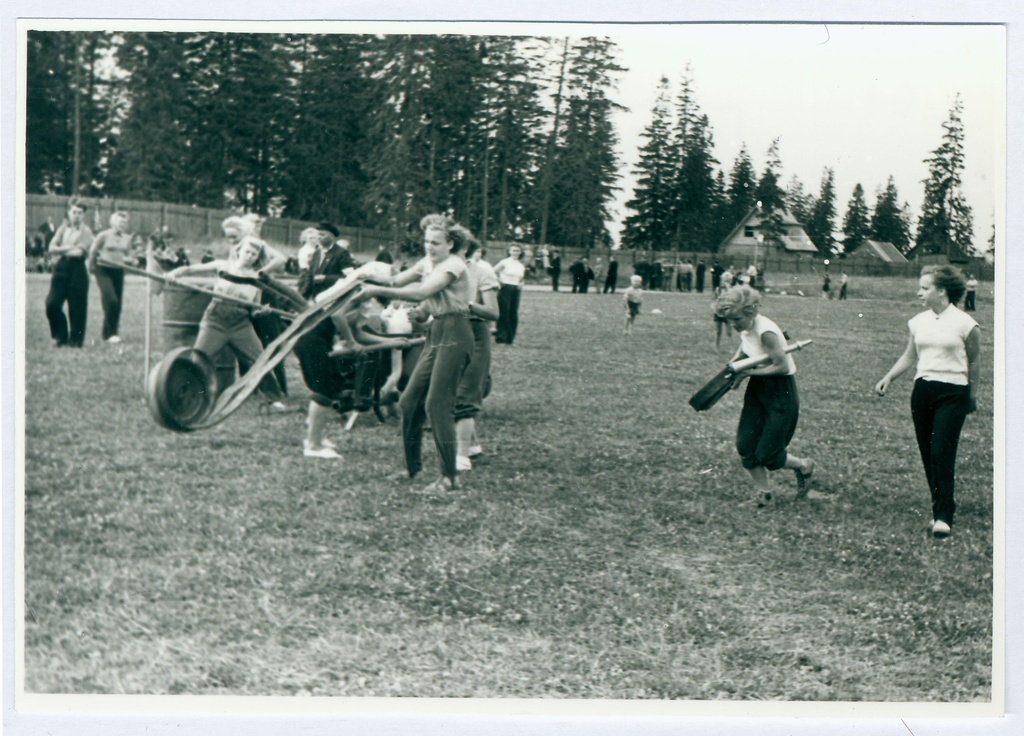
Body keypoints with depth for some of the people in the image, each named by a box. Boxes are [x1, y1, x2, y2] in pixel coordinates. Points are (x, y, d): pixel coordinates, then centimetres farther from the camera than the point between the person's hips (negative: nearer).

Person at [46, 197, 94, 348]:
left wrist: (61, 250, -3)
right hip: (61, 268, 4)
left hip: (77, 269, -4)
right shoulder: (63, 228, 10)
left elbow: (79, 252, -14)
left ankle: (75, 339, 12)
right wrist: (68, 248, -12)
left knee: (76, 307, 0)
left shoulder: (86, 231, -2)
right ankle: (60, 336, 12)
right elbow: (51, 248, 1)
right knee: (52, 304, -4)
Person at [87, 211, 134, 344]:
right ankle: (109, 333, -9)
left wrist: (127, 260, -1)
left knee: (117, 304, 5)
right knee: (111, 300, -17)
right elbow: (92, 251, 3)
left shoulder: (127, 238, 8)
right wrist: (92, 267, 8)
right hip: (104, 270, -5)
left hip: (118, 271, 5)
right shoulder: (104, 235, -5)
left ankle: (112, 333, 16)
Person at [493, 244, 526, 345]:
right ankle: (501, 338, -4)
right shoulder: (505, 262, -3)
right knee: (504, 313, -8)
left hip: (516, 290, 5)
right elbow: (493, 272, -4)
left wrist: (520, 284, 7)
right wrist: (499, 281, -6)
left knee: (514, 314, 3)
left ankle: (510, 338, 10)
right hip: (506, 289, -5)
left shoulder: (521, 266, 12)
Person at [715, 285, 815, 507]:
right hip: (758, 388, 8)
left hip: (781, 392, -8)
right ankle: (762, 491, 19)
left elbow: (782, 366, -25)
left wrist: (749, 372, -20)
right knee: (745, 445, 1)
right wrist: (734, 363, 0)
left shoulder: (765, 332, -28)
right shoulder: (745, 327, -3)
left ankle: (804, 467, 24)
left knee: (766, 454, -5)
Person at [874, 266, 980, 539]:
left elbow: (974, 361, 3)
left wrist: (972, 395, 7)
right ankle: (943, 502, 20)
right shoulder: (918, 322, 7)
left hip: (953, 392, -5)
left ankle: (943, 517, -13)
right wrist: (888, 378, 5)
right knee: (927, 453, 6)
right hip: (922, 390, 5)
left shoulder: (965, 324, -6)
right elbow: (909, 356, 16)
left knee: (942, 452, -13)